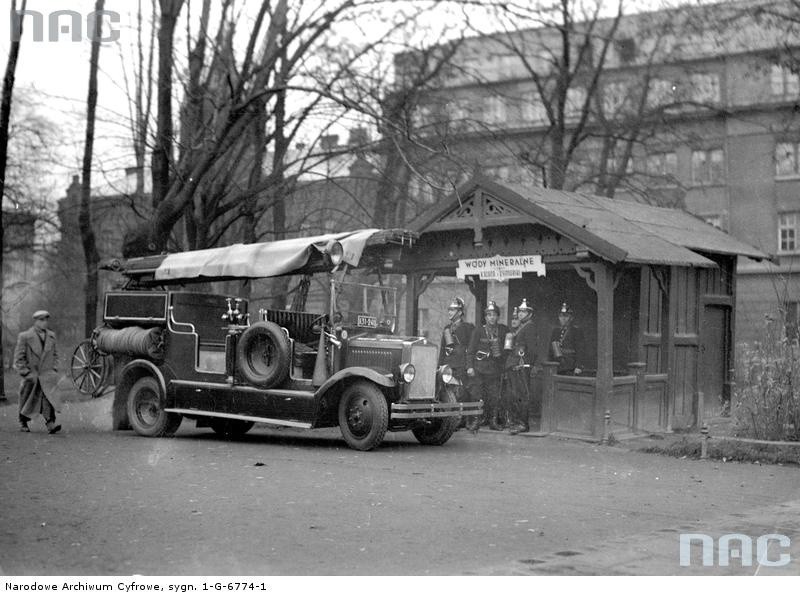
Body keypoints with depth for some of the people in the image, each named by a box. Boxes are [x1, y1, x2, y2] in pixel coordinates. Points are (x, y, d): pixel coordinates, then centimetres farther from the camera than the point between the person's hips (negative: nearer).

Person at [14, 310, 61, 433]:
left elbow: (54, 354, 20)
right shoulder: (24, 336, -5)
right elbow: (18, 357, -4)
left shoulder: (51, 336, 9)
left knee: (48, 398, -16)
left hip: (47, 374, 2)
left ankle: (50, 423, -23)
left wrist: (54, 369, 8)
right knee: (27, 401, 10)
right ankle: (23, 423, 29)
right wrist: (26, 372, -10)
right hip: (31, 376, -2)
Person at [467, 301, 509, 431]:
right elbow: (470, 350, 3)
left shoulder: (503, 330, 9)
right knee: (477, 394, -6)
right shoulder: (478, 330, 4)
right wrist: (470, 367, -7)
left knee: (494, 396, 1)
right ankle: (476, 420, 0)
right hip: (479, 368, -2)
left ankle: (494, 421, 11)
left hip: (495, 368, 2)